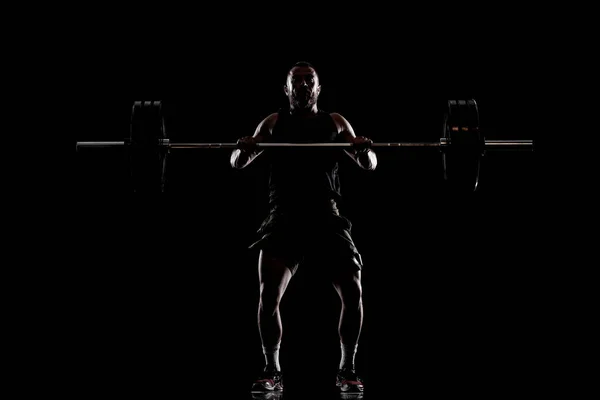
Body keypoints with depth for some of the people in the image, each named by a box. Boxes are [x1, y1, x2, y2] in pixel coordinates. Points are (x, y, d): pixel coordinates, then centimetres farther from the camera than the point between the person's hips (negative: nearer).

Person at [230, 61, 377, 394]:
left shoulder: (335, 122, 13)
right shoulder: (274, 122, 12)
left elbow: (370, 165, 9)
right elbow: (237, 163, 9)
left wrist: (365, 149, -15)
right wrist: (243, 149, -16)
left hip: (326, 219, 1)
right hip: (284, 219, 0)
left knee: (353, 292, -10)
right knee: (268, 294, -15)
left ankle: (347, 370, 6)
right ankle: (272, 372, -1)